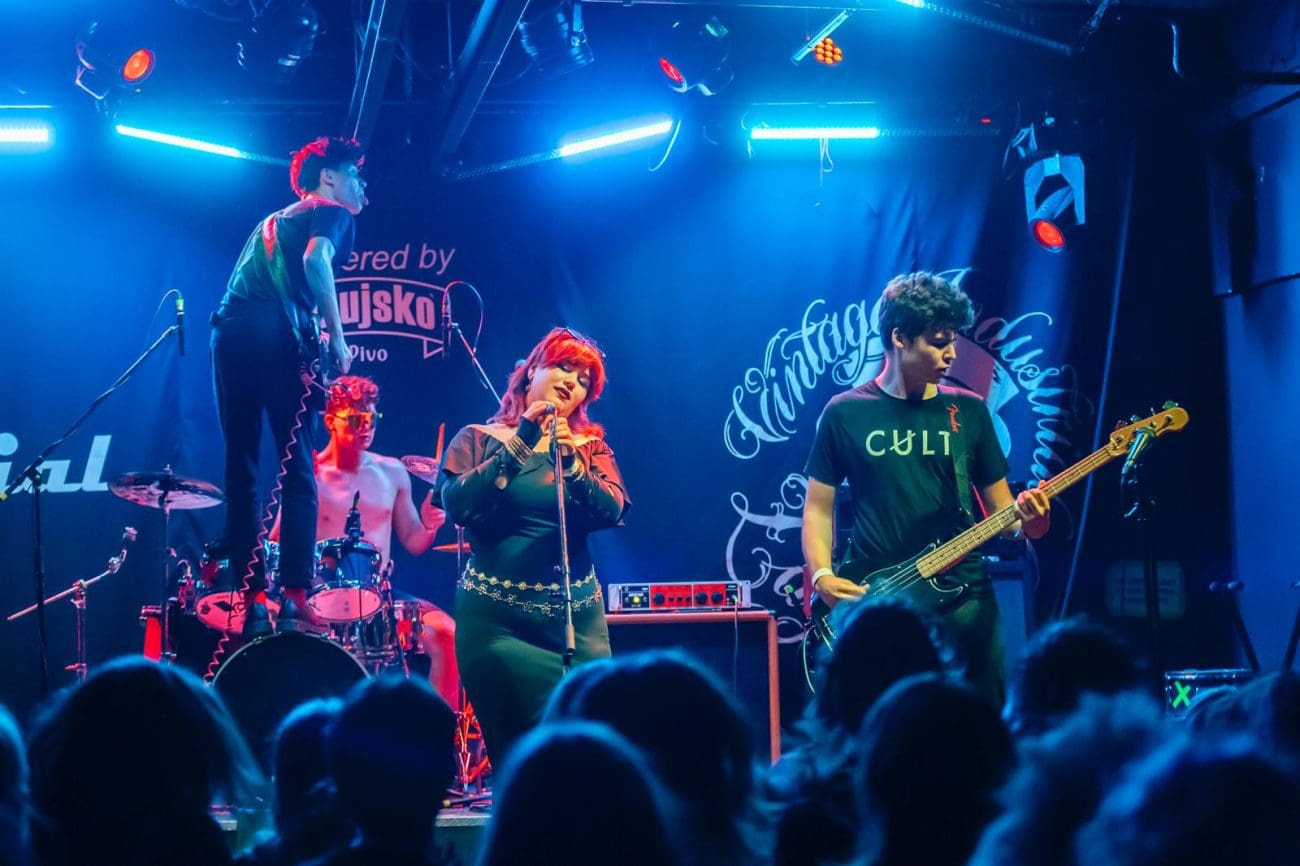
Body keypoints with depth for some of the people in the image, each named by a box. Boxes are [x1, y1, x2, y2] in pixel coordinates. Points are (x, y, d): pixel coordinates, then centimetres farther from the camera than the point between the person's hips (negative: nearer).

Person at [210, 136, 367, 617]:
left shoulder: (274, 219, 34)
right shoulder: (332, 212, 10)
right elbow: (315, 261, -10)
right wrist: (336, 336, -11)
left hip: (230, 328, 7)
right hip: (276, 334, -7)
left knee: (241, 468, 7)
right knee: (296, 470, -6)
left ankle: (246, 588, 2)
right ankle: (295, 591, -16)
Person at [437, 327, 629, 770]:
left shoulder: (590, 446, 12)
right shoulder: (479, 439, 4)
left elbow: (612, 512, -6)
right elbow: (456, 505, -13)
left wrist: (570, 462, -20)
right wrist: (519, 445, -16)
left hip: (576, 618, 2)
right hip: (496, 618, -2)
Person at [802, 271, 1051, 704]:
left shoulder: (968, 411, 10)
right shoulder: (846, 413, 4)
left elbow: (1000, 507, 11)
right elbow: (818, 507, 6)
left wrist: (1027, 521, -11)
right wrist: (823, 576, -9)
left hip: (962, 595, 2)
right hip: (874, 600, -2)